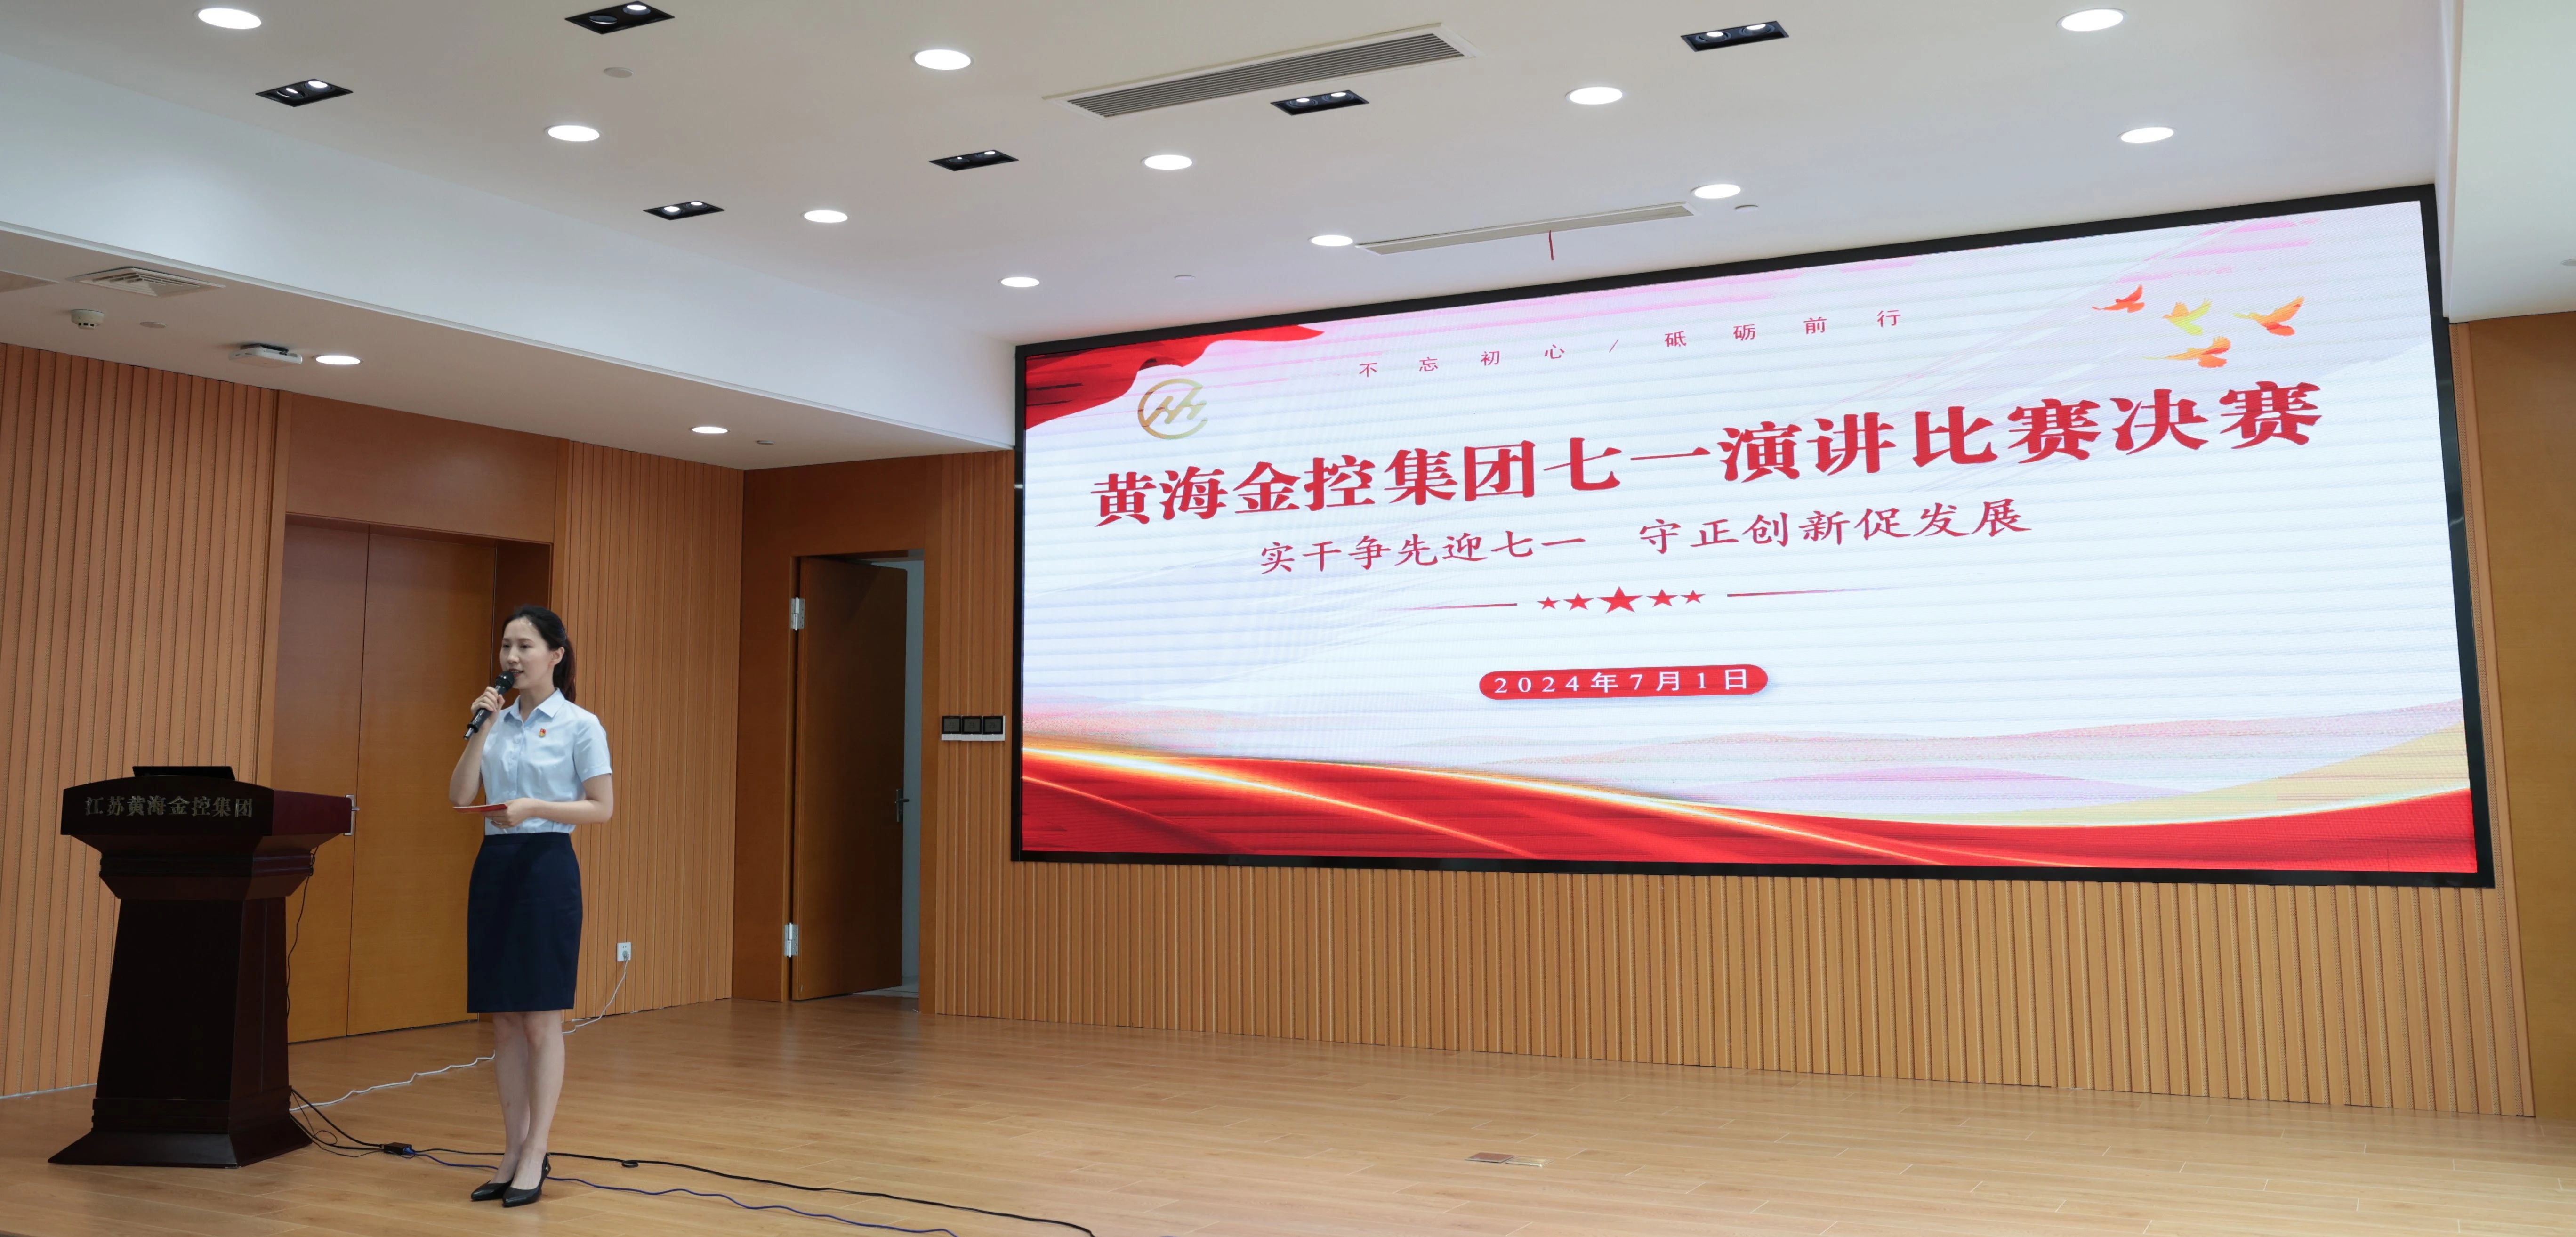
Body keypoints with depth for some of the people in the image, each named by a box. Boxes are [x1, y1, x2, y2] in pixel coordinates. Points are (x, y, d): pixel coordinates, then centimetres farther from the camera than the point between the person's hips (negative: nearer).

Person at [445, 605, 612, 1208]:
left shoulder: (579, 724, -5)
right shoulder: (498, 721, 11)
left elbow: (602, 808, -6)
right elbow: (459, 796, 2)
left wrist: (535, 807, -19)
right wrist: (481, 728, -7)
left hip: (547, 866, -6)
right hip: (493, 865, 6)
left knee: (541, 1020, -2)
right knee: (502, 1019, 9)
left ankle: (535, 1156, 6)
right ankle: (513, 1151, 18)